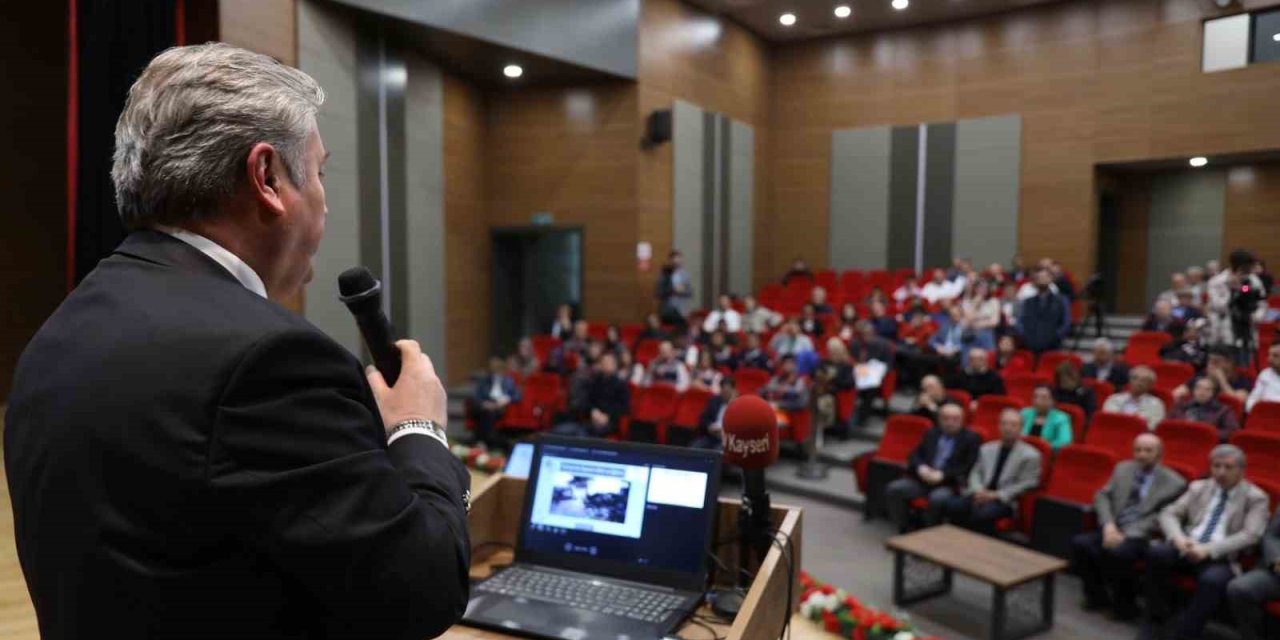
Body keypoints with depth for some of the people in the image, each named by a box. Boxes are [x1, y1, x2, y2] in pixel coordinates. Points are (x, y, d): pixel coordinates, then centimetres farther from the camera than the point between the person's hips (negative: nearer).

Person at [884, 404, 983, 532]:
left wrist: (942, 474, -17)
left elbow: (969, 467, -7)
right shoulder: (931, 433, 18)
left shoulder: (972, 438, 4)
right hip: (923, 479, 5)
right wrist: (921, 468, -9)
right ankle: (902, 529, -6)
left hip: (950, 484, -5)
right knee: (893, 489, -18)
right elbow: (915, 455, 15)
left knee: (937, 498, -37)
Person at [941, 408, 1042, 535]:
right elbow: (975, 473, 15)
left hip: (1004, 500, -4)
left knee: (981, 514, -37)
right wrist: (978, 490, -8)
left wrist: (995, 495, -12)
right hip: (980, 495, 4)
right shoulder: (986, 448, 20)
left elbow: (1026, 485, -4)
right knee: (950, 505, -26)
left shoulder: (1030, 455, 3)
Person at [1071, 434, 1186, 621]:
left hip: (1140, 536, -5)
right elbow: (1103, 496, 9)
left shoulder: (1174, 483, 0)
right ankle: (1097, 595, -2)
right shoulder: (1122, 468, 14)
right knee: (1080, 543, -23)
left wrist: (1126, 535, -18)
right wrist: (1108, 525, -10)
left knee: (1117, 552, -35)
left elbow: (1162, 518, -8)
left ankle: (1125, 604, -9)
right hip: (1112, 529, 5)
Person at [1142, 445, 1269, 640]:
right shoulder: (1198, 487, 16)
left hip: (1222, 558, -3)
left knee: (1212, 579, -37)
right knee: (1156, 551, -27)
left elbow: (1250, 535, -9)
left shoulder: (1256, 498, 5)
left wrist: (1208, 549, -21)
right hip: (1187, 549, 4)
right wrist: (1178, 537, -13)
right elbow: (1168, 514, 10)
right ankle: (1157, 619, -11)